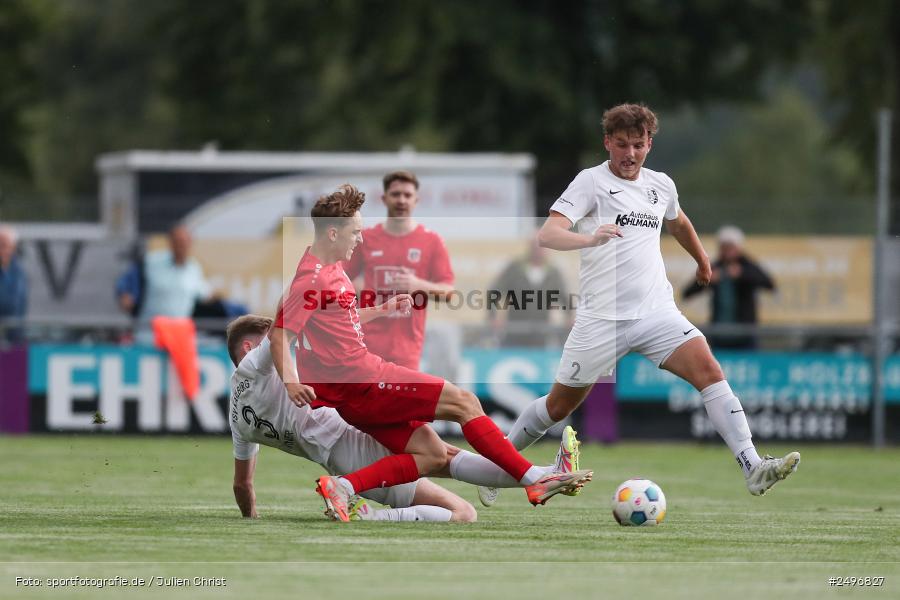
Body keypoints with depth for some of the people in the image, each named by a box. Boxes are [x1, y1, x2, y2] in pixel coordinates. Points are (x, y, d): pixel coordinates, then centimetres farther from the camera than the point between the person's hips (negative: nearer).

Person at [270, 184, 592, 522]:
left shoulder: (330, 269, 15)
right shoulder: (312, 278, -15)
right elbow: (280, 335, -20)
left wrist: (380, 310, 24)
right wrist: (292, 384, -33)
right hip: (361, 381, -11)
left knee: (435, 458, 6)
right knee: (463, 402, -6)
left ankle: (341, 487, -10)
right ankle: (535, 479, -4)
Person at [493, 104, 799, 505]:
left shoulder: (661, 185, 12)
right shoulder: (591, 181, -5)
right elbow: (547, 234, -18)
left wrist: (703, 261, 50)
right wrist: (590, 238, -37)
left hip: (656, 311, 4)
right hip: (601, 317, -4)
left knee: (708, 369, -19)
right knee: (561, 404, 5)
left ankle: (752, 468, -25)